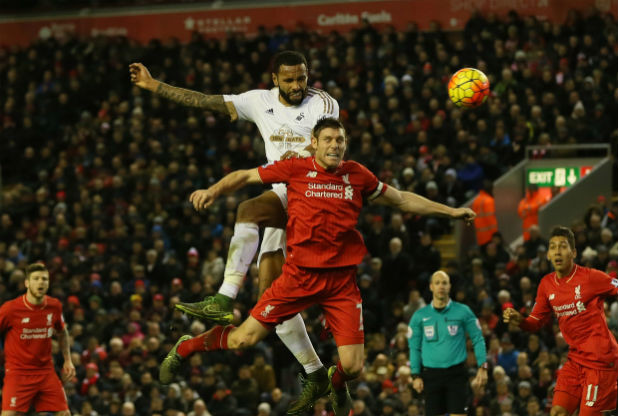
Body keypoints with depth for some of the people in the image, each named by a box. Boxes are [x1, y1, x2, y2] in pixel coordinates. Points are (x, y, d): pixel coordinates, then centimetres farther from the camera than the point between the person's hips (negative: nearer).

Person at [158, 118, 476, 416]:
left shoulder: (357, 175, 4)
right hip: (299, 275, -2)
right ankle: (185, 348, 24)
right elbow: (246, 176, 7)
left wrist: (450, 211, 18)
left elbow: (401, 199, 18)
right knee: (244, 338, -5)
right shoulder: (296, 169, -2)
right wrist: (213, 191, -10)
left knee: (353, 366, -6)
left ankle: (336, 381, 33)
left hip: (342, 280, 2)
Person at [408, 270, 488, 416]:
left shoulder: (463, 311, 1)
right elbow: (414, 347, 11)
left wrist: (482, 367, -3)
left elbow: (478, 339, 5)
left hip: (456, 373, -2)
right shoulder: (420, 316, 6)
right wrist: (416, 375, 5)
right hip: (431, 375, 2)